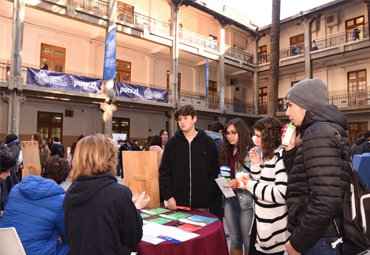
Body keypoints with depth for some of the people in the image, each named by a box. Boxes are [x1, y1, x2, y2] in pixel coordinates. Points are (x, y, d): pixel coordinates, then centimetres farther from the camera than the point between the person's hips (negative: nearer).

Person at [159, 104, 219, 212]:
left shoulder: (208, 142, 2)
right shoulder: (171, 143, 4)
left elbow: (214, 172, 3)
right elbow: (164, 172, 4)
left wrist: (208, 193, -6)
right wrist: (168, 196, -5)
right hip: (178, 203, 1)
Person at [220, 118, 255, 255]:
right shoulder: (226, 152, 11)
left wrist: (239, 183, -23)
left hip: (246, 200, -6)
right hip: (229, 200, 6)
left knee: (248, 241, 7)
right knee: (234, 240, 17)